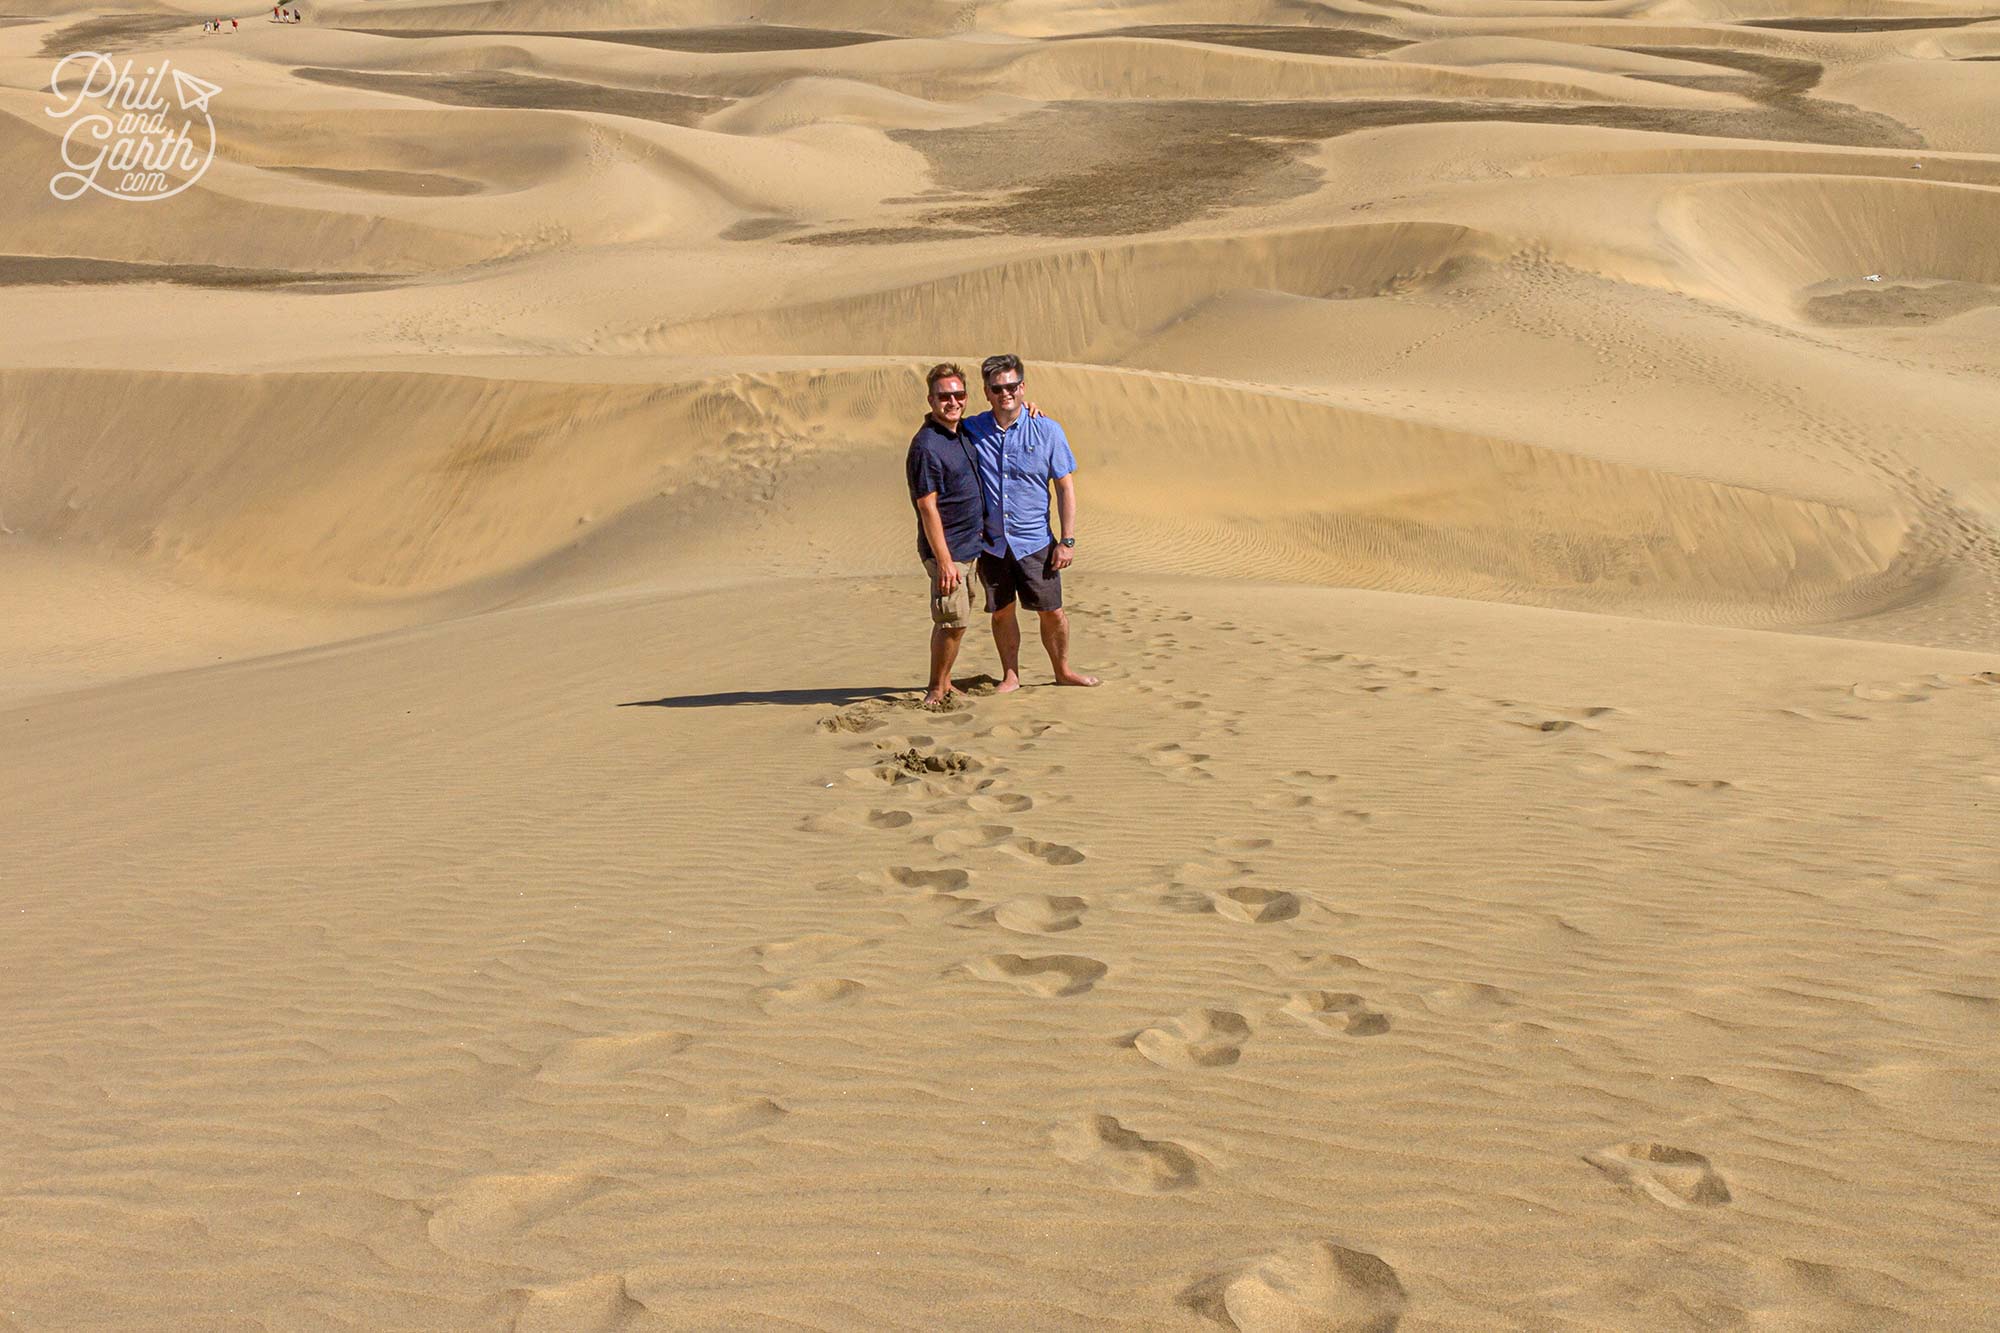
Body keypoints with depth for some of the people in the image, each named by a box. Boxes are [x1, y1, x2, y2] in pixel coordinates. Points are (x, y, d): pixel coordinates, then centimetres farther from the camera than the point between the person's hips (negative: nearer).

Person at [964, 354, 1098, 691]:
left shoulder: (1047, 431, -4)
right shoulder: (972, 431, -1)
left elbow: (1066, 487, -1)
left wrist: (1067, 540, -6)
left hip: (1035, 541, -1)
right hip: (990, 542, 1)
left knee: (1052, 612, 5)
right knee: (1001, 612, 9)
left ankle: (1062, 670, 25)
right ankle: (1010, 676, 24)